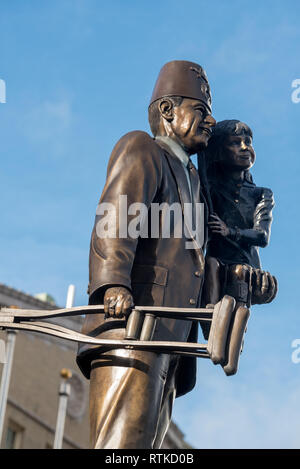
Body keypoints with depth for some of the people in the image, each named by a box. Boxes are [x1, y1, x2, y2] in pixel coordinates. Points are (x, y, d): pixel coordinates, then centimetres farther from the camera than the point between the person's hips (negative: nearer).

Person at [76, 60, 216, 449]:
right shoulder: (141, 149, 8)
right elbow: (114, 218, -11)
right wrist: (112, 282, -28)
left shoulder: (188, 180, 35)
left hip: (168, 343, 8)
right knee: (123, 443, -20)